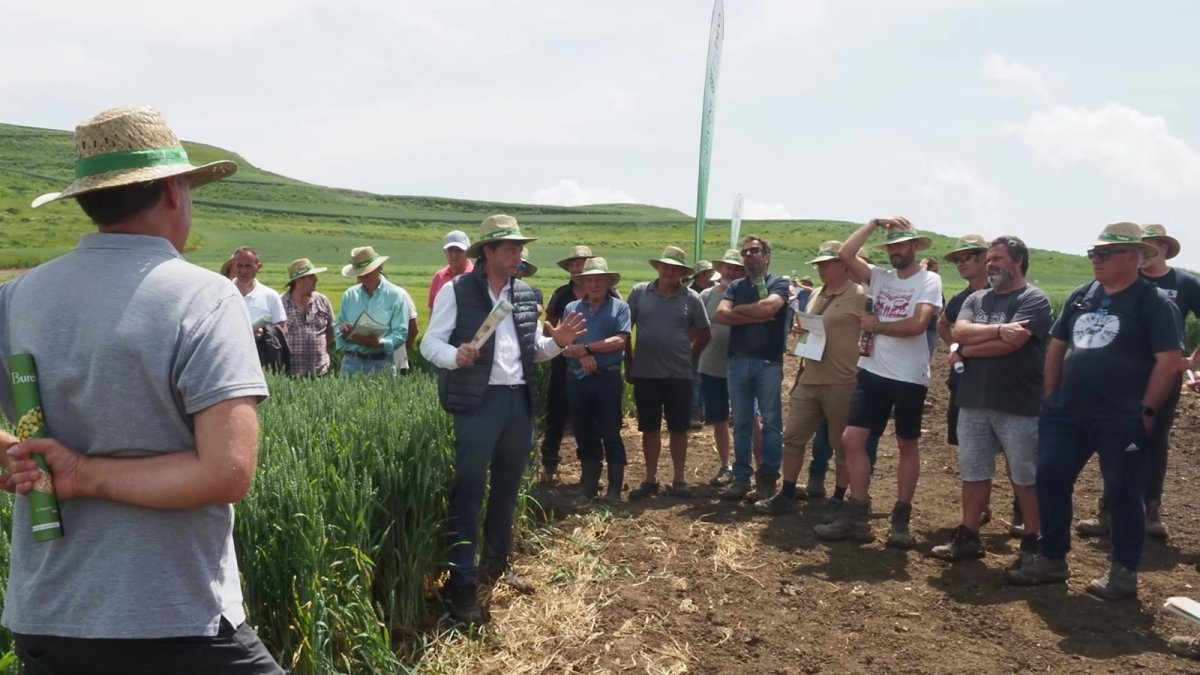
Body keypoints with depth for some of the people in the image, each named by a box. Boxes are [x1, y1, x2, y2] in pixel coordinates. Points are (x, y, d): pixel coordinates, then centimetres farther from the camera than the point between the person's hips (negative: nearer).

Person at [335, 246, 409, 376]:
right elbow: (338, 327, 15)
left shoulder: (396, 295, -1)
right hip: (351, 361, 4)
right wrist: (343, 332, -8)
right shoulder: (349, 295, 12)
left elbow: (401, 333, -7)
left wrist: (379, 343, -24)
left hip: (381, 365, -3)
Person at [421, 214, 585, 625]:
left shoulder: (525, 294, 11)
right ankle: (463, 583, 1)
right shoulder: (456, 291, -6)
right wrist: (456, 355, -27)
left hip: (519, 400, 6)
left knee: (507, 488, 15)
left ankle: (497, 565, 32)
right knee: (469, 490, -5)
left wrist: (556, 342, -3)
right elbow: (429, 343, -7)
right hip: (477, 402, -6)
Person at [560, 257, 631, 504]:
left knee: (611, 434, 0)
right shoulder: (572, 308, 10)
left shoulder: (619, 307, 2)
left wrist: (586, 347, -13)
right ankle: (588, 483, 21)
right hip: (577, 378, 3)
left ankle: (615, 488, 7)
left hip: (608, 378, -3)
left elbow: (619, 341, -11)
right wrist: (582, 356, -17)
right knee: (584, 434, 10)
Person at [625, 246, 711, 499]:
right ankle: (650, 479, 19)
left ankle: (679, 478, 17)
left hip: (679, 375, 0)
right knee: (650, 429, 8)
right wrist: (628, 365, 4)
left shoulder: (691, 298, 0)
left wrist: (689, 356, 7)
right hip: (645, 374, 0)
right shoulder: (639, 292, 0)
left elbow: (705, 334, 10)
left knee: (678, 429, 6)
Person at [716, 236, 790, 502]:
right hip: (738, 361, 4)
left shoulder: (778, 284, 2)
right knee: (741, 422, 7)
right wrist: (757, 316, -11)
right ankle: (741, 478, 13)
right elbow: (721, 315, -4)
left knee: (771, 422, 1)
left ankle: (767, 478, 7)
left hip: (769, 362, -4)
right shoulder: (735, 286, 13)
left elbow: (768, 307, -19)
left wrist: (738, 309, -4)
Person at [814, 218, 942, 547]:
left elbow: (918, 324, -19)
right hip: (873, 373, 5)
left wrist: (877, 326, -8)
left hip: (909, 378, -5)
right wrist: (874, 222, -2)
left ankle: (900, 519, 19)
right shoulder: (879, 277, 9)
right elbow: (845, 254, -3)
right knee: (852, 439, -1)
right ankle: (857, 517, 7)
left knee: (908, 446, 10)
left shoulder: (929, 280, -5)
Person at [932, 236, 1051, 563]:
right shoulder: (976, 299, 13)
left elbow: (1010, 344, -19)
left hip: (1018, 405, -6)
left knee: (1026, 477, 5)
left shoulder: (1034, 300, -7)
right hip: (973, 403, 6)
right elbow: (959, 332, -4)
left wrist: (964, 351, -8)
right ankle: (968, 537, 21)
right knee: (973, 474, 12)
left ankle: (1033, 541, 18)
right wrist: (998, 329, -19)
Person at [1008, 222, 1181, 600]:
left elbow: (1170, 360, -12)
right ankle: (1051, 559, 20)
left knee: (1123, 494, 3)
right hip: (1067, 413, 6)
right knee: (1050, 480, 7)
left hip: (1122, 420, -6)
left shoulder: (1153, 302, -7)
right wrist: (1050, 398, 11)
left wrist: (1146, 411, -12)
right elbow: (1057, 347, 17)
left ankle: (1123, 573, 16)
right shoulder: (1081, 296, 11)